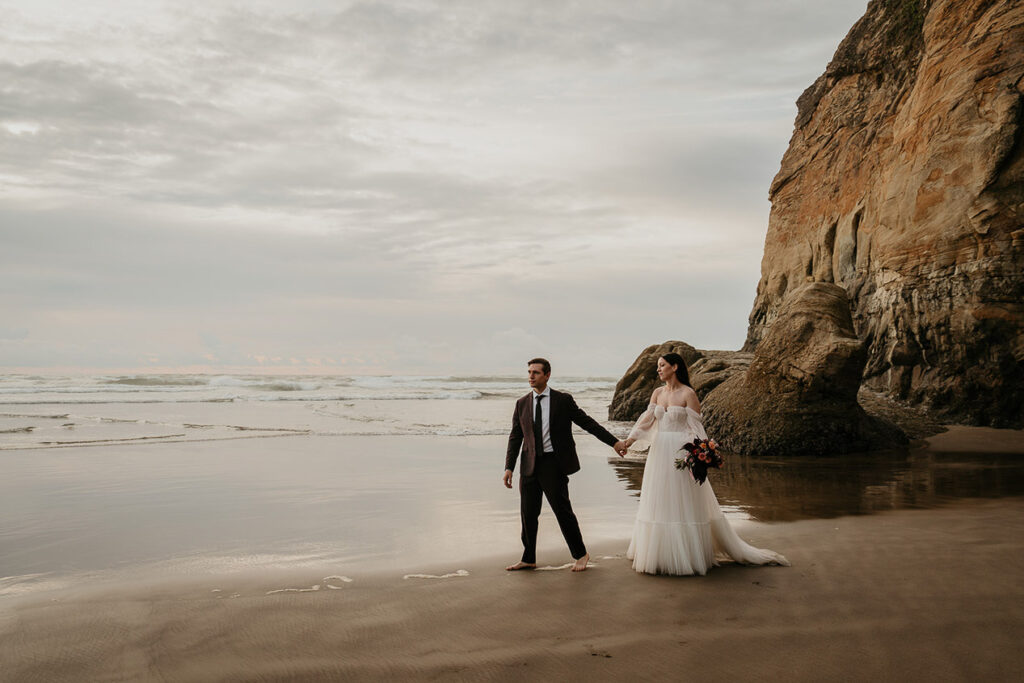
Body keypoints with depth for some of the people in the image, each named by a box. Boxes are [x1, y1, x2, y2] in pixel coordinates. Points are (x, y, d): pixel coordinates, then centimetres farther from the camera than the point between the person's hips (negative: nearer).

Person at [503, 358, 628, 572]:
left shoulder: (563, 401, -1)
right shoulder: (522, 404, 9)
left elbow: (588, 423, 2)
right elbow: (515, 437, 9)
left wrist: (614, 441, -2)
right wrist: (509, 468, 3)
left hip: (554, 465, -4)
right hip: (529, 465, 4)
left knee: (562, 510, -3)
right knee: (528, 514, 7)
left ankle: (580, 555, 16)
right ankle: (528, 559, 21)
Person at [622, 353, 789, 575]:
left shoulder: (688, 394, -9)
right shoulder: (657, 393, 9)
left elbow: (695, 428, -10)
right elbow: (647, 419, 2)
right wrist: (631, 439, -12)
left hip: (681, 454, -6)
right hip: (659, 453, 6)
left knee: (684, 504, -1)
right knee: (658, 503, 12)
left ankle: (687, 555, 9)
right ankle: (658, 554, 23)